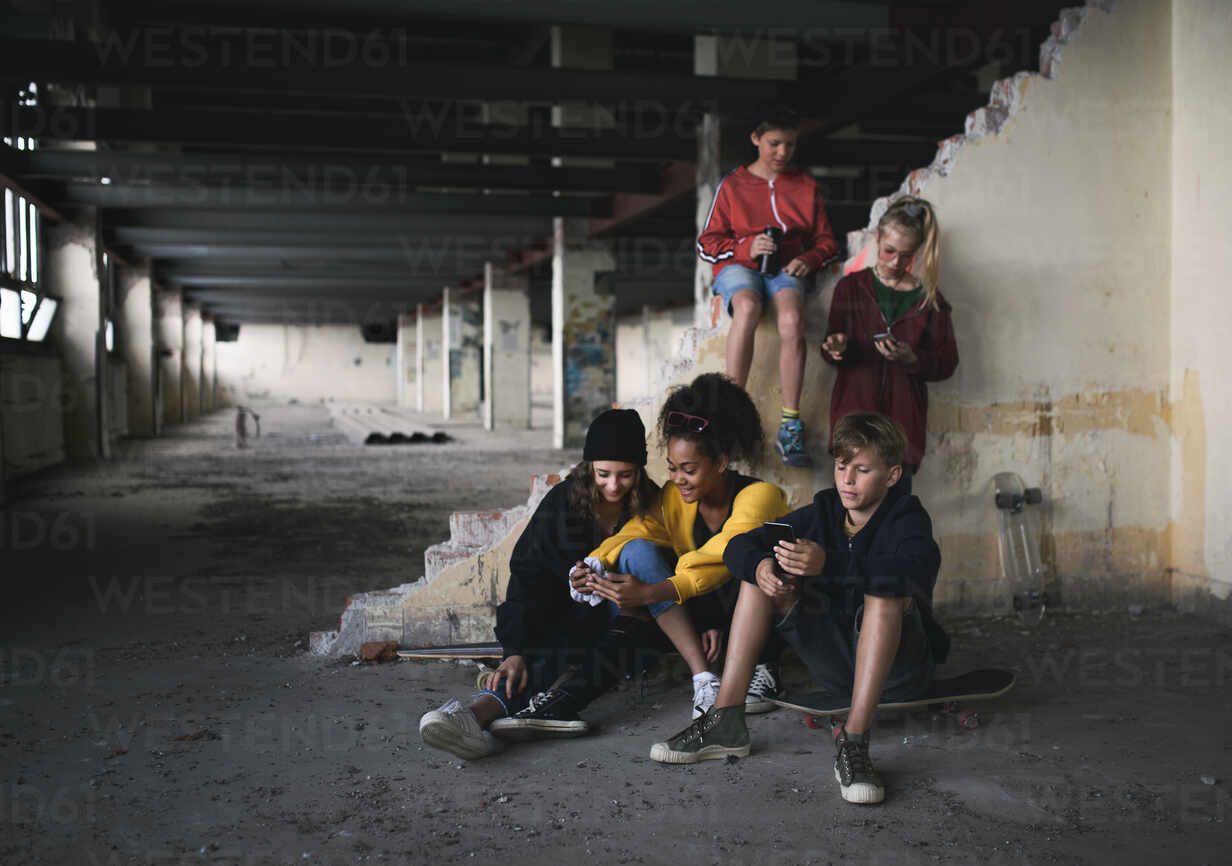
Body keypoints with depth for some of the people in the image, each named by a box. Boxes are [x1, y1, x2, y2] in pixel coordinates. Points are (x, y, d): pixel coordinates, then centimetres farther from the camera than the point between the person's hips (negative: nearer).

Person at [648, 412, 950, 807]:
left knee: (886, 589, -33)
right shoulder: (824, 511, 3)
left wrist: (828, 563, -48)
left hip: (897, 668, -5)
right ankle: (725, 720, -16)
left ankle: (854, 741, -36)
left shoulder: (907, 518, -11)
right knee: (761, 570, -7)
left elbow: (918, 567, -37)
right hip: (834, 666, 5)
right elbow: (739, 546, -1)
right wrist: (760, 565, -26)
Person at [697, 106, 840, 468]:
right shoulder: (732, 186, 13)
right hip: (737, 266, -1)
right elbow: (706, 243, 8)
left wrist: (808, 259, -4)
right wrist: (747, 247, -10)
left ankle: (790, 427, -34)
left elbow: (827, 242, 20)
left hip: (785, 269, 1)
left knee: (791, 318, -35)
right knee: (747, 306, -40)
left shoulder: (806, 187, 19)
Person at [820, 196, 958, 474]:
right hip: (854, 409, 0)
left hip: (904, 417, 0)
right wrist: (837, 348, -13)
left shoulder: (928, 297, 8)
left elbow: (947, 363, 7)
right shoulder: (851, 287, 9)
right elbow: (830, 352, 11)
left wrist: (911, 359, -12)